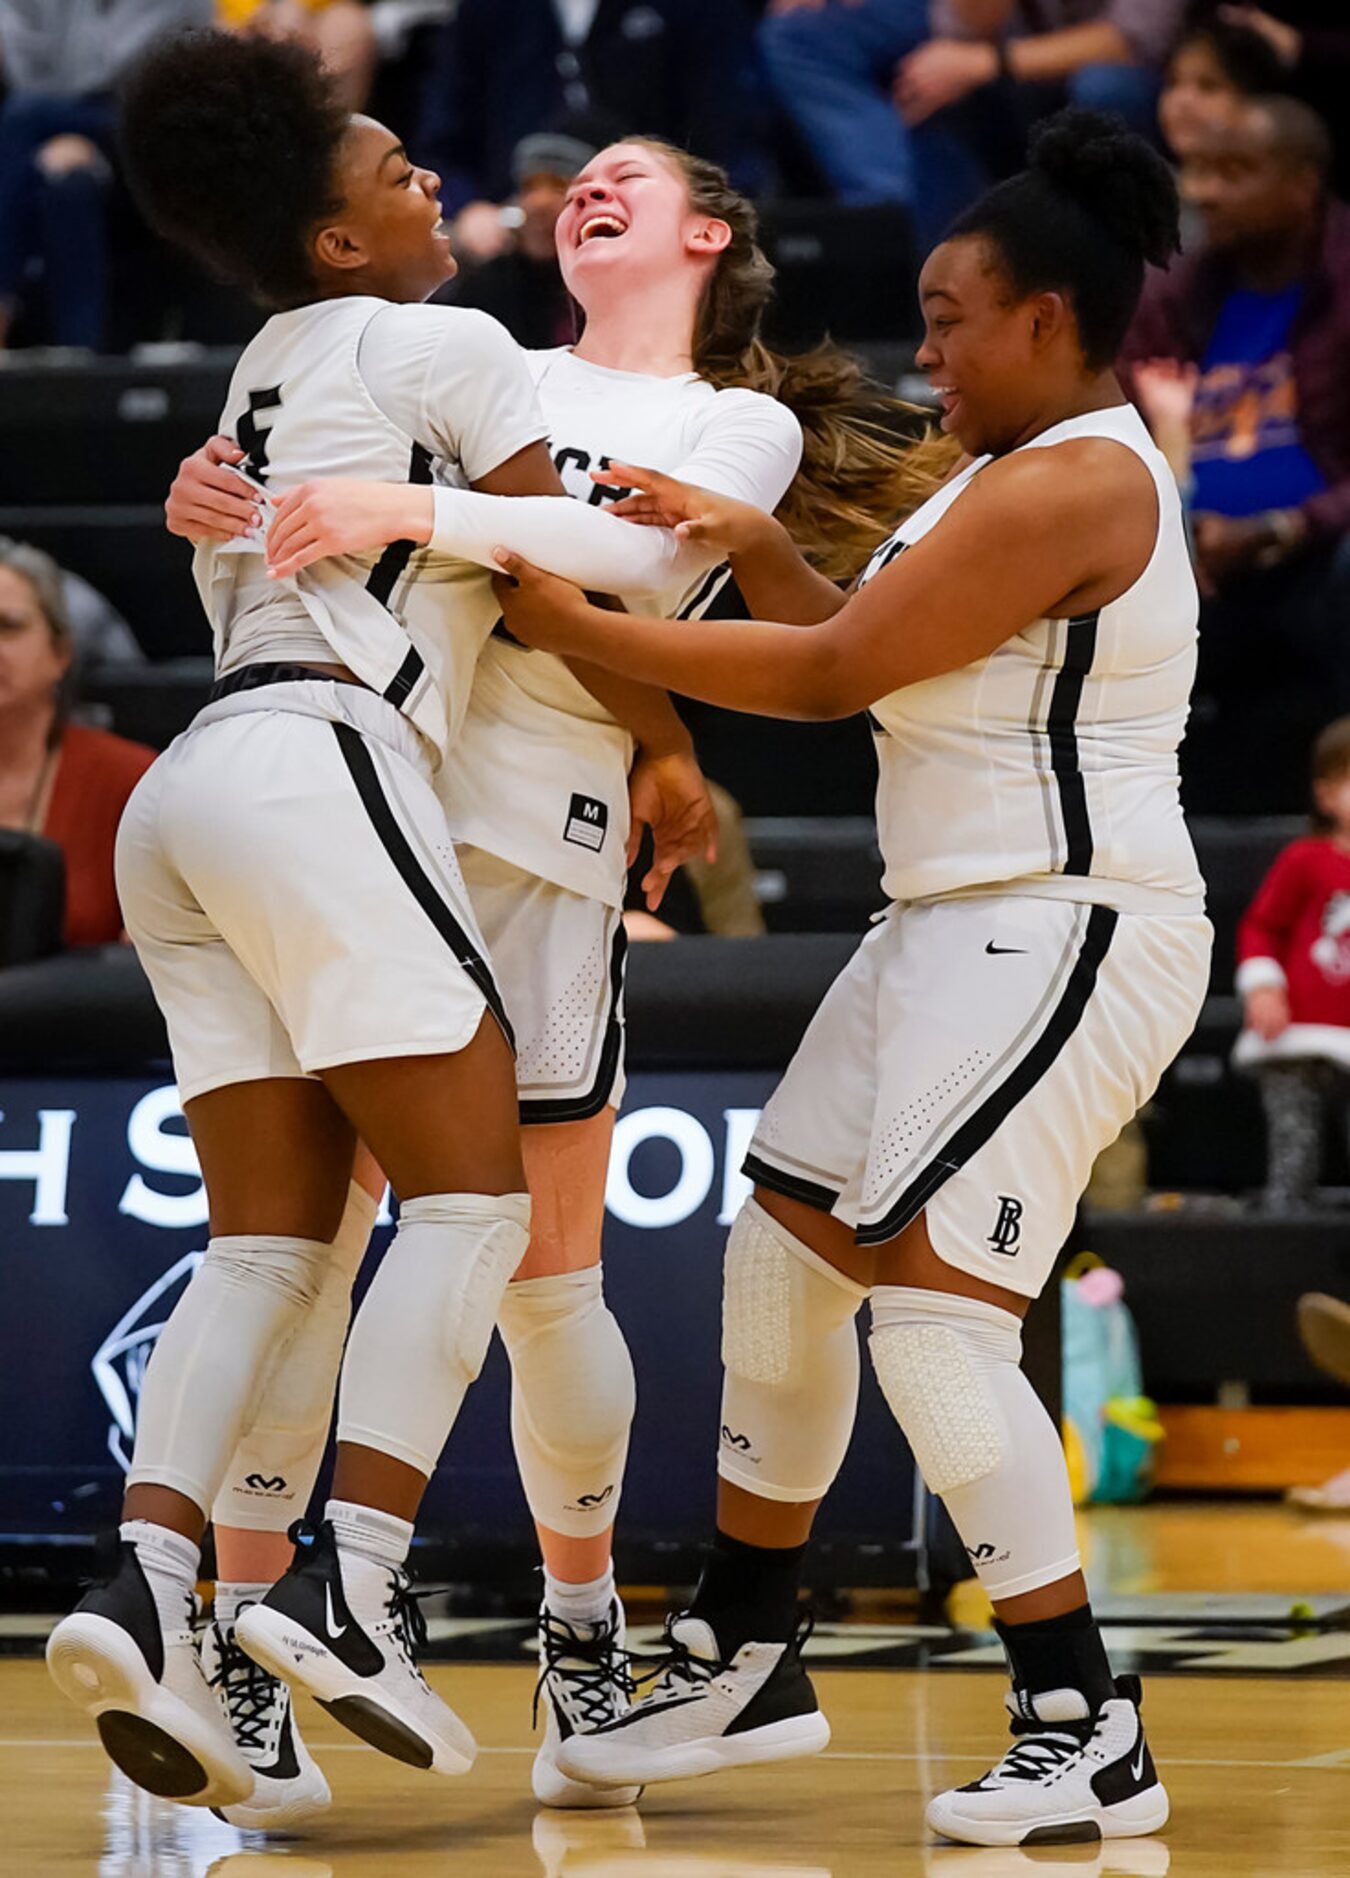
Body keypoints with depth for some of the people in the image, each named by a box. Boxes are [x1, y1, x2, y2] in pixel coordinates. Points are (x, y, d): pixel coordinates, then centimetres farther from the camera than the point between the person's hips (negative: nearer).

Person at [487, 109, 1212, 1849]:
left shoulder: (1069, 486, -17)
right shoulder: (1026, 471, 16)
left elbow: (830, 674, -16)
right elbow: (872, 656, 17)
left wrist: (580, 628, -10)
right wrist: (754, 548, 0)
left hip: (1059, 934, -11)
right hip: (958, 926, 11)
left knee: (934, 1314, -15)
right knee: (782, 1256, 15)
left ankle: (1087, 1735, -10)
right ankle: (741, 1661, 28)